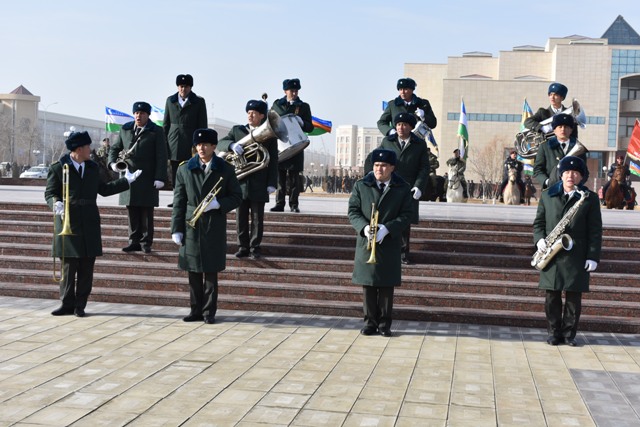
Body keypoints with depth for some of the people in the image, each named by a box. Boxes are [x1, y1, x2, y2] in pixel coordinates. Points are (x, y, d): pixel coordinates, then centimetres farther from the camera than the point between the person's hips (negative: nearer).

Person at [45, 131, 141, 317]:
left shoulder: (93, 168, 14)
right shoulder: (58, 169, -2)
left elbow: (103, 189, 22)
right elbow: (50, 193, -1)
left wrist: (126, 181, 22)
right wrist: (56, 204, -23)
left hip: (90, 225, 4)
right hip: (68, 223, -4)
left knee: (87, 268, 4)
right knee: (68, 267, 2)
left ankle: (80, 305, 13)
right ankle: (67, 304, 14)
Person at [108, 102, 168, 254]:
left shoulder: (156, 132, 0)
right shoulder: (125, 130, 11)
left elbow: (161, 156, -5)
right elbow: (114, 148, 21)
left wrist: (160, 178, -12)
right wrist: (112, 162, 0)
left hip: (147, 180, -3)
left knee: (146, 212, 2)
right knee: (132, 212, 5)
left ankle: (145, 242, 9)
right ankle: (134, 241, 12)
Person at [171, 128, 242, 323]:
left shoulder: (226, 169, 3)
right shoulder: (184, 169, 6)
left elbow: (236, 197, 5)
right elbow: (179, 201, 5)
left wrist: (218, 204, -13)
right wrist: (176, 229, 0)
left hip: (214, 227, -2)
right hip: (191, 226, 2)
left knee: (210, 271, 2)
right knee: (193, 272, 6)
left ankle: (209, 312, 10)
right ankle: (196, 310, 16)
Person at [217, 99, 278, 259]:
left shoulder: (269, 135, 3)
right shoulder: (237, 130, 10)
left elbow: (273, 161, 1)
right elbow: (220, 144, 1)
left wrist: (272, 183, -7)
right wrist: (232, 145, -21)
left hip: (259, 185, -2)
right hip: (240, 182, 2)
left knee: (257, 219, 4)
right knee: (241, 218, 6)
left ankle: (254, 248, 12)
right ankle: (243, 247, 15)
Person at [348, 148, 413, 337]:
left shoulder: (403, 189, 2)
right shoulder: (360, 186, 5)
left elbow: (406, 215, -4)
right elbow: (353, 211, 2)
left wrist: (386, 228, -18)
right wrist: (364, 227, -17)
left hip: (390, 244, -1)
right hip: (366, 243, 1)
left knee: (387, 285, 3)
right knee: (368, 284, 4)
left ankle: (384, 323, 13)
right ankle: (370, 322, 15)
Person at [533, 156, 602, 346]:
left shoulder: (590, 198, 3)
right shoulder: (547, 195, 10)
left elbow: (595, 230, 0)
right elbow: (538, 222, 13)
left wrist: (593, 257, -5)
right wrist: (540, 239, -6)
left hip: (576, 258, -2)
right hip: (551, 257, 2)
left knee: (574, 298, 3)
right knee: (552, 297, 5)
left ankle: (569, 334, 14)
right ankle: (554, 332, 15)